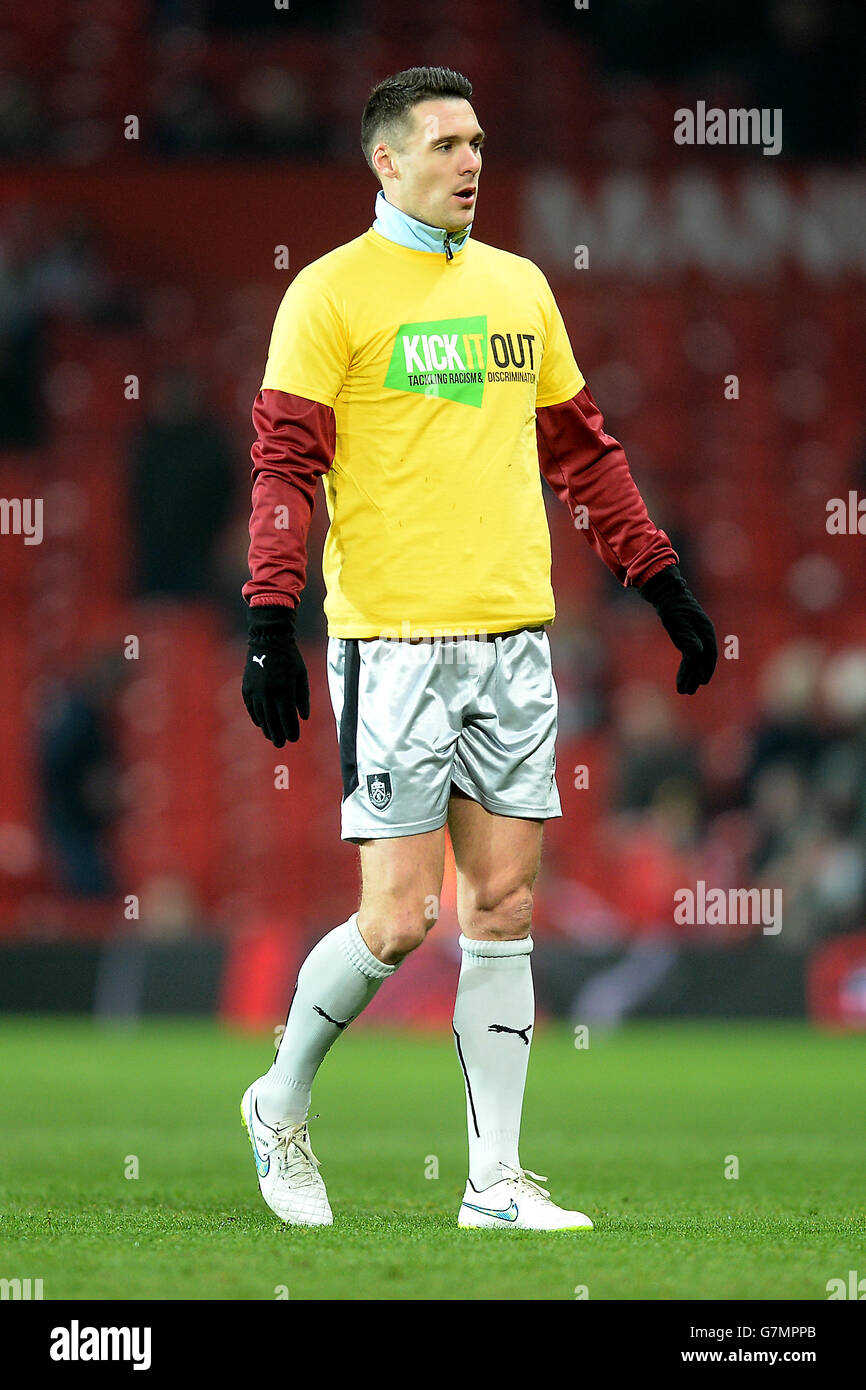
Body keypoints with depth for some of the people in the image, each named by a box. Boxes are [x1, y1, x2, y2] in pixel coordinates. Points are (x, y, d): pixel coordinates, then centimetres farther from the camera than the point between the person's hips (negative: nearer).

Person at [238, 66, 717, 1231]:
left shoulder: (518, 286, 14)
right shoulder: (332, 294, -4)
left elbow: (582, 449, 21)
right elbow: (285, 465, -8)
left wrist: (664, 585, 18)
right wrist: (270, 623, -15)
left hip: (514, 638, 6)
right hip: (393, 642, -6)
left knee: (505, 906, 5)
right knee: (399, 917, -6)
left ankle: (495, 1180, 9)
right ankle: (280, 1102, 18)